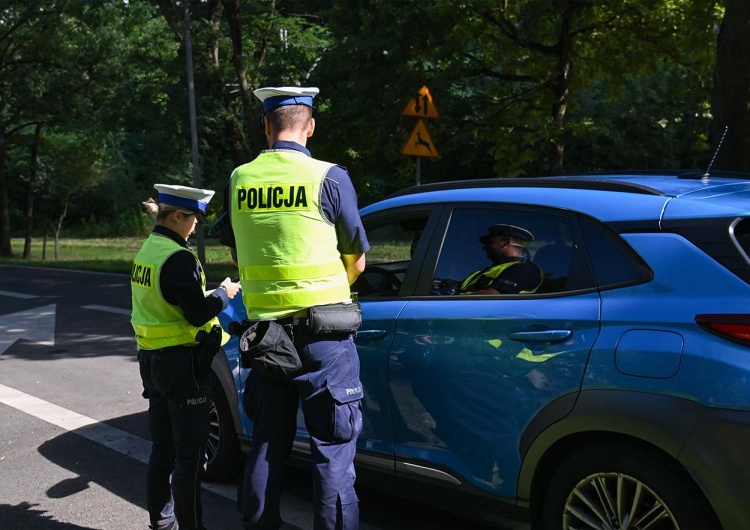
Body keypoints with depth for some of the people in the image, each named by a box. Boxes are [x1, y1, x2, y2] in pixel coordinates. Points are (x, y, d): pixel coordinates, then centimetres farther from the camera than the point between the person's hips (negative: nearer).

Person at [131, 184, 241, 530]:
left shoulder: (146, 251, 8)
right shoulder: (178, 258, -20)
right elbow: (197, 314, -20)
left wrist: (209, 295, 10)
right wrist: (224, 293, -4)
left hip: (151, 359, 9)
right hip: (181, 362, -9)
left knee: (162, 445, 19)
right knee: (190, 452, 0)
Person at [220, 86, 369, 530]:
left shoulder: (240, 180, 4)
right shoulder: (329, 178, -8)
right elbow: (356, 262, 0)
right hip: (322, 331, -4)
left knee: (268, 443, 16)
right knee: (332, 449, 2)